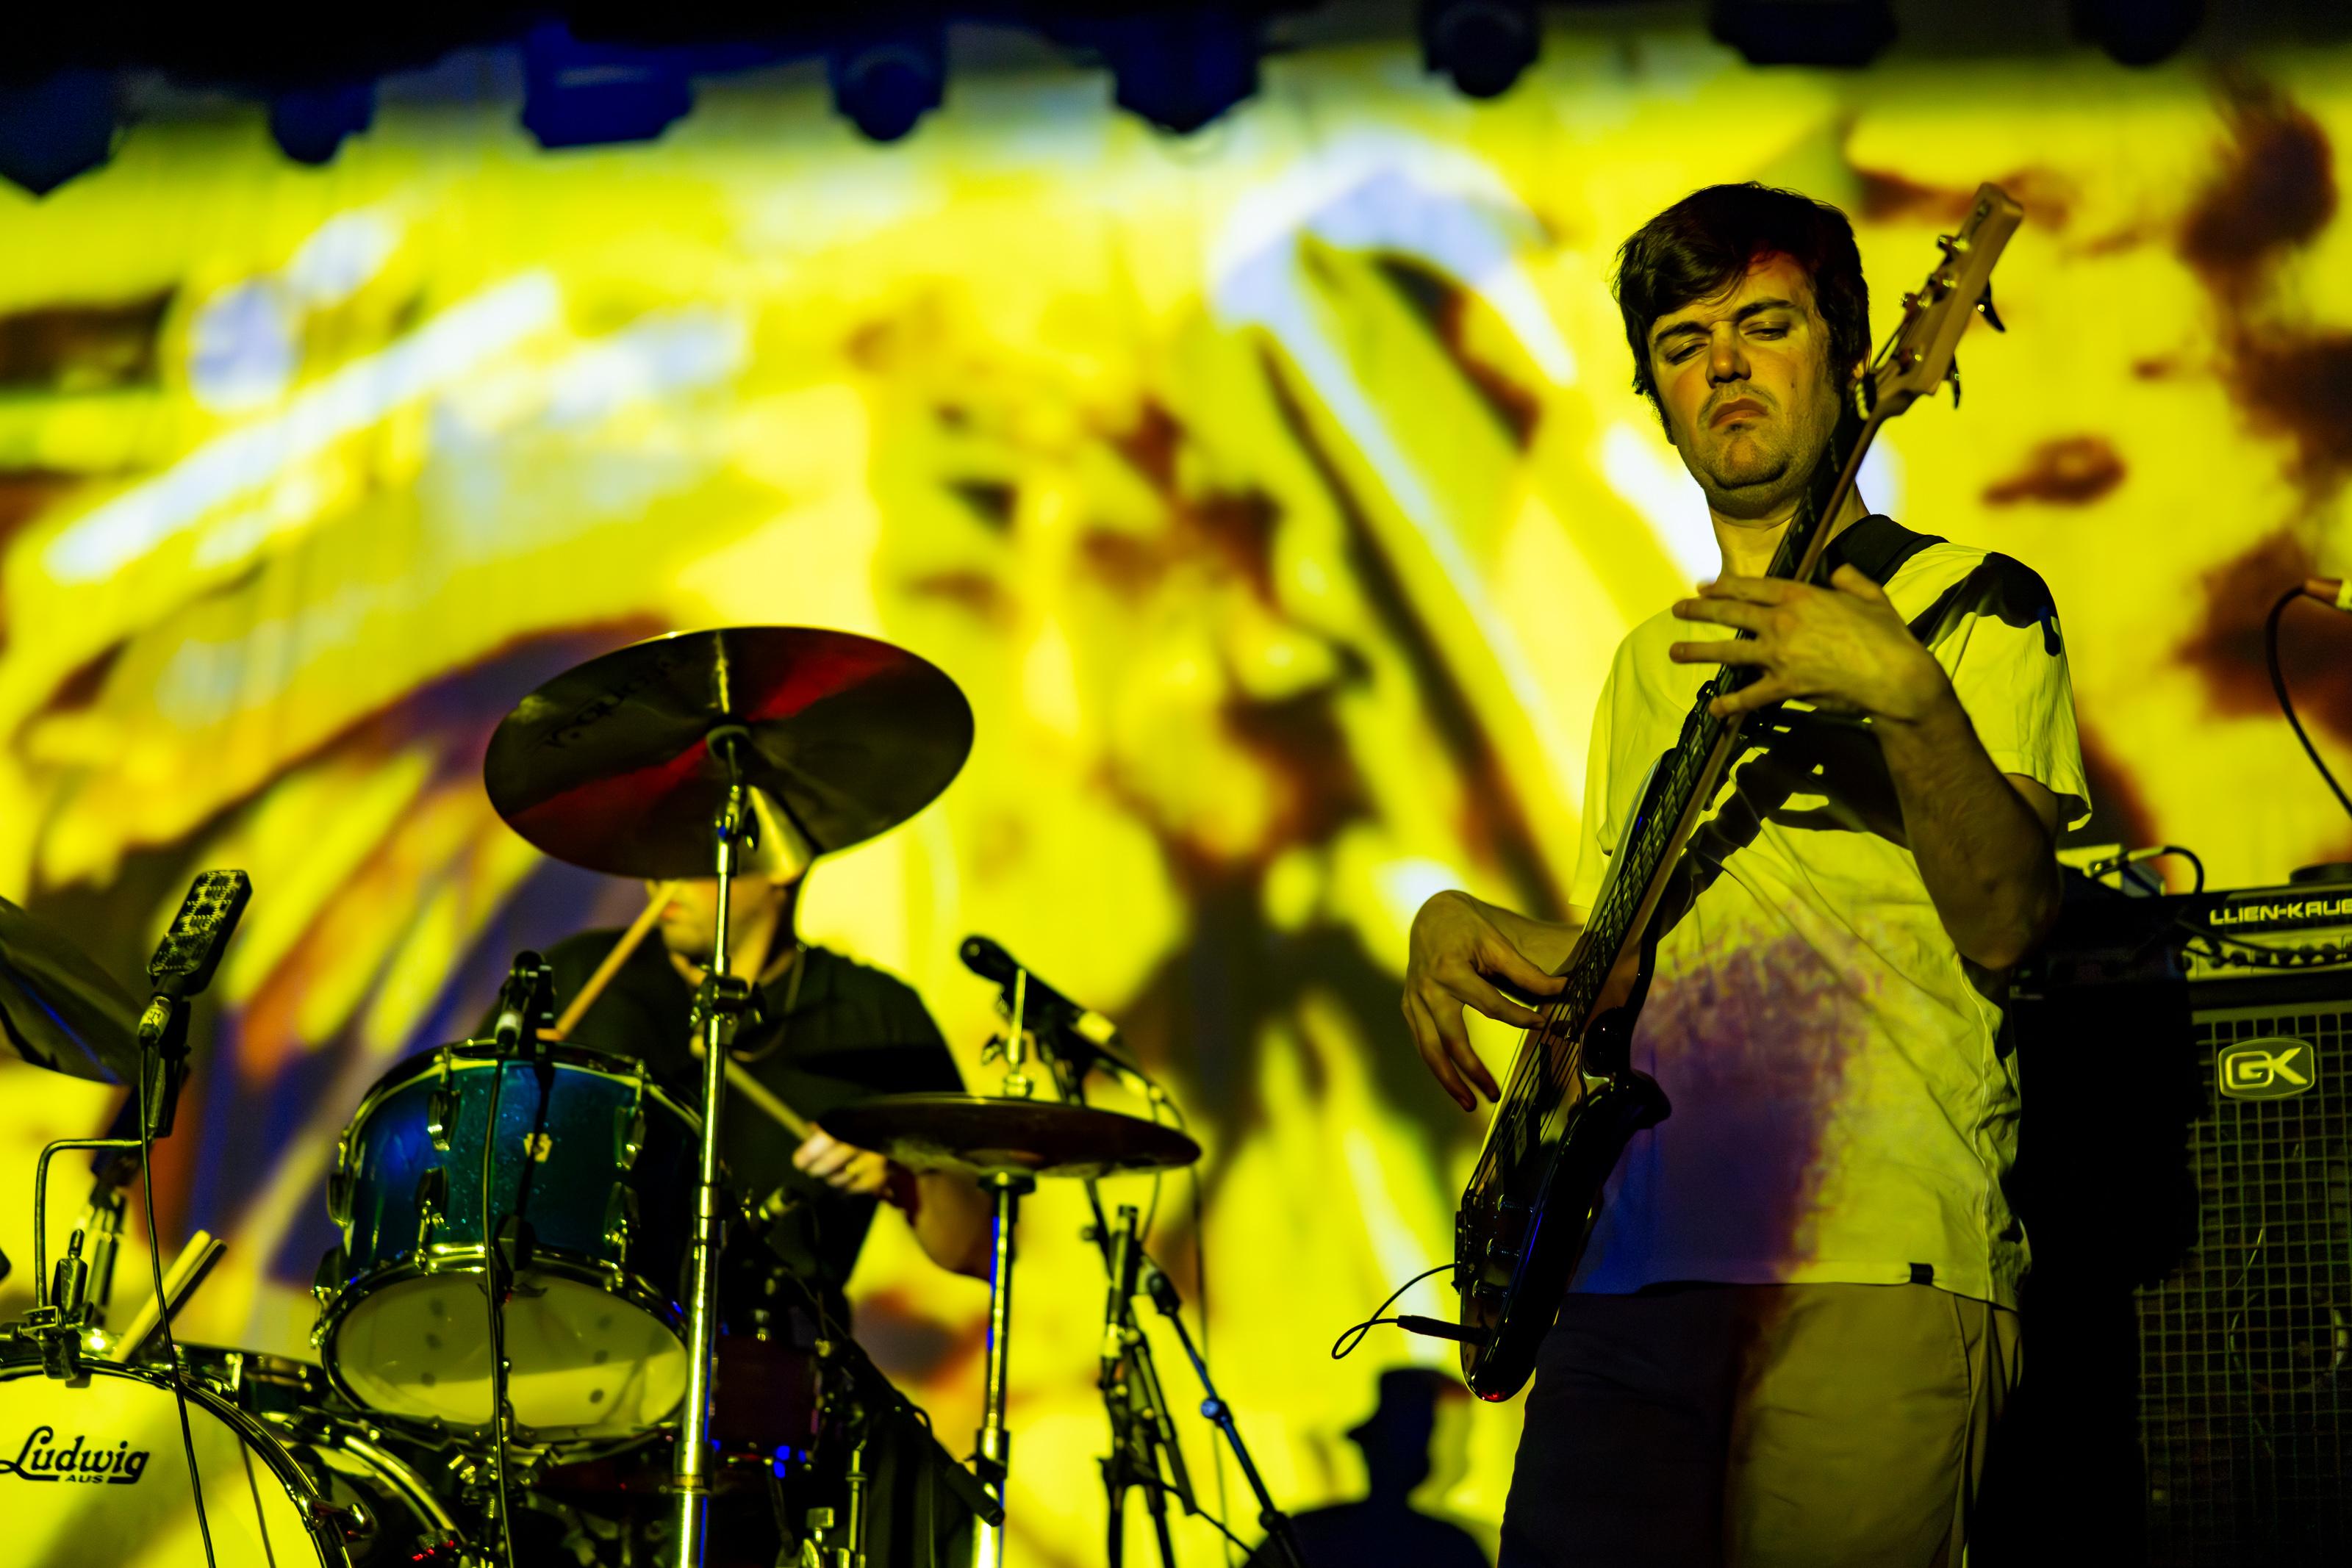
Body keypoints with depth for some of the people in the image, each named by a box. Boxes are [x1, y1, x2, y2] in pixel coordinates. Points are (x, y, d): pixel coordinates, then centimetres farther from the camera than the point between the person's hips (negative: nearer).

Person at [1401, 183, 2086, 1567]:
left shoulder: (1975, 607, 6)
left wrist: (1909, 695, -20)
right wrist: (1462, 923, 12)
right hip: (1633, 1266, 6)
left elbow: (2006, 924, -7)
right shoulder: (1657, 662, 25)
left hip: (1876, 1263, -5)